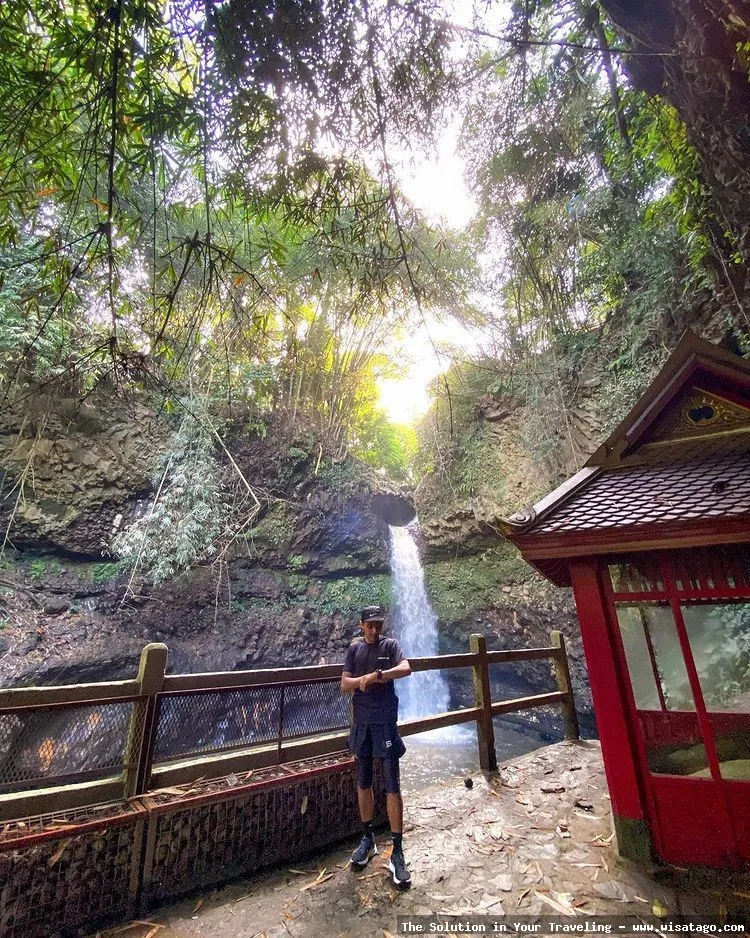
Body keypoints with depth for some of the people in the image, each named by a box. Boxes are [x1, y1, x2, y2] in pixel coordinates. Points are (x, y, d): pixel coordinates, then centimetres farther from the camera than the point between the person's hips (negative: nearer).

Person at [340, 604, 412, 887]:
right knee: (363, 784, 16)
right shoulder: (354, 649, 3)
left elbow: (406, 669, -23)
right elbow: (345, 685, -1)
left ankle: (397, 852, 12)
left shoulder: (390, 645, -5)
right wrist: (362, 680, -22)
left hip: (385, 723, -3)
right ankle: (368, 839, 33)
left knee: (392, 788, 1)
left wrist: (375, 676, -31)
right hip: (362, 723, 3)